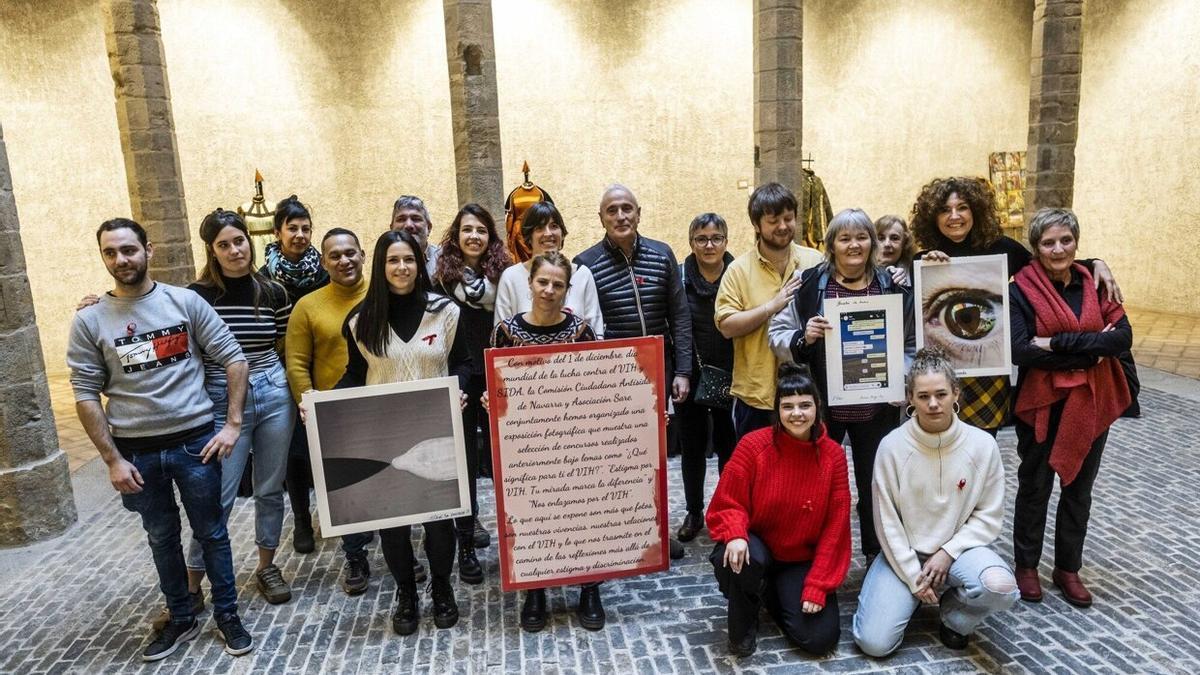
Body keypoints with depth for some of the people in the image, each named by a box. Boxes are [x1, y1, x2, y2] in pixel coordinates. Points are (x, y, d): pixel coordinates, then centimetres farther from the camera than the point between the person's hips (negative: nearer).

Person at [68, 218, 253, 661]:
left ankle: (227, 615, 28)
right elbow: (86, 394, -1)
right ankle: (181, 619, 34)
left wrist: (233, 424, -9)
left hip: (194, 441, -1)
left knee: (211, 533, 11)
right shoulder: (89, 321, -2)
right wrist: (112, 459, -5)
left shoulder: (186, 302, -5)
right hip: (137, 451, 2)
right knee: (162, 538, 17)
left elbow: (233, 358, -4)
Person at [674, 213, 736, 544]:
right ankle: (694, 514, 27)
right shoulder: (679, 278, -4)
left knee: (729, 446, 9)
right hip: (690, 378, 1)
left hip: (730, 377, 0)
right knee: (693, 447, 12)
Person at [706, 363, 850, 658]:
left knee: (821, 639, -11)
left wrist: (817, 586, -10)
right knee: (737, 559, -37)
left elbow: (835, 527, -6)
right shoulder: (753, 445, -16)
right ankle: (743, 619, -2)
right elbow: (728, 504, -12)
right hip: (756, 547, -2)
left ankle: (773, 593, 21)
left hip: (802, 560, 2)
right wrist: (736, 536, -34)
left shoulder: (833, 455, -9)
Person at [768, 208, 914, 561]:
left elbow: (911, 343, 11)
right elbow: (777, 334, 0)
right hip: (822, 405, -1)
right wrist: (803, 338, -20)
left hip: (876, 408, 2)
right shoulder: (809, 283, -3)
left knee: (875, 485, 13)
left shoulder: (892, 287, 3)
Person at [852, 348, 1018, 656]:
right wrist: (913, 577, -11)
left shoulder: (982, 444, -10)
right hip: (904, 553, -1)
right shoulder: (892, 446, -14)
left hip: (959, 548, 1)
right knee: (874, 643, -14)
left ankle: (955, 616, 4)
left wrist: (948, 553, -14)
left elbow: (989, 515, -3)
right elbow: (887, 521, -9)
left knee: (1001, 588, -32)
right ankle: (908, 596, 19)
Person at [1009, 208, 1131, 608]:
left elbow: (1123, 338, -11)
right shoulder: (1022, 289, -10)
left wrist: (1058, 342, -20)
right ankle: (1026, 565, 28)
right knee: (1035, 487, 11)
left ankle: (1068, 568, 32)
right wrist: (1090, 351, -18)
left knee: (1079, 488, 15)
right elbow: (1020, 351, -22)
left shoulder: (1095, 284, 3)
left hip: (1091, 404, 4)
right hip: (1042, 405, -4)